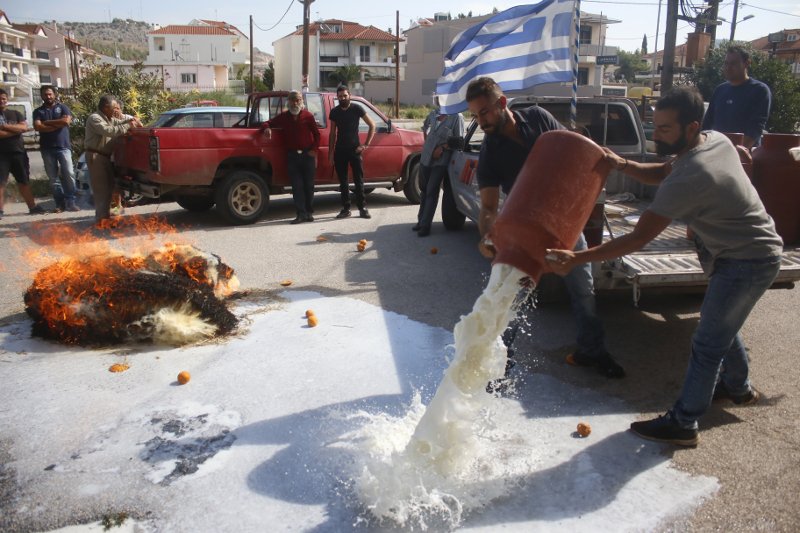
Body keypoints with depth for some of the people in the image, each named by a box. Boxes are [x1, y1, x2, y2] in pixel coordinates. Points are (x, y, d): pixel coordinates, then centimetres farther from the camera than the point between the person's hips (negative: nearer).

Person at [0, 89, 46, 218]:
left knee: (24, 181, 9)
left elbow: (24, 127, -6)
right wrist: (16, 130, -10)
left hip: (18, 152, 3)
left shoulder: (15, 114, 12)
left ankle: (32, 207, 16)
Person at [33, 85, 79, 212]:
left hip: (63, 146, -2)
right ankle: (60, 203, 5)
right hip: (47, 148, 2)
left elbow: (66, 121, -10)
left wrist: (47, 122, -4)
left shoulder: (62, 107, 9)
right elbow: (37, 127, -5)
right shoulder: (38, 111, 11)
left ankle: (70, 202, -7)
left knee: (69, 174, -10)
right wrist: (57, 125, -8)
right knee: (53, 177, 1)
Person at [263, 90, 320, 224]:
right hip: (292, 156, 2)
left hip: (308, 155, -2)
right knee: (297, 186, -2)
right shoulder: (284, 117, 9)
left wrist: (314, 150, -5)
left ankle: (309, 213, 13)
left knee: (308, 185, 4)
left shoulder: (308, 116, 2)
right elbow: (269, 122, 19)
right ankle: (301, 214, -2)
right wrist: (267, 127, -5)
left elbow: (317, 134, 6)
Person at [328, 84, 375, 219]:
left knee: (358, 180, -2)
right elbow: (332, 133, 12)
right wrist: (330, 152, 6)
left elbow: (372, 125, -1)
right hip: (340, 150, 3)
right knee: (342, 181, 5)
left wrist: (366, 144, -7)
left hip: (354, 149, -3)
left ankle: (362, 208, 2)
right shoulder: (334, 112, 7)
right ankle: (345, 208, 11)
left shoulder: (357, 109, -3)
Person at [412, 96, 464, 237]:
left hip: (440, 161, -6)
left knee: (432, 192, -7)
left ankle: (425, 225, -3)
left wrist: (442, 148, -18)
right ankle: (421, 220, 26)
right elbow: (425, 127, 29)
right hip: (425, 157, 6)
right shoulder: (433, 114, 9)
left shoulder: (456, 117, -9)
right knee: (424, 190, 14)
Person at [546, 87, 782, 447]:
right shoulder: (716, 140, -4)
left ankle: (683, 424, 7)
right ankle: (738, 387, 48)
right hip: (754, 252, 10)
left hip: (747, 263, -10)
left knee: (707, 343, -3)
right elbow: (665, 174, 9)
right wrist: (624, 165, -11)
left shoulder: (689, 179, -32)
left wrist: (577, 259, -34)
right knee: (721, 326, 26)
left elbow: (638, 239, -32)